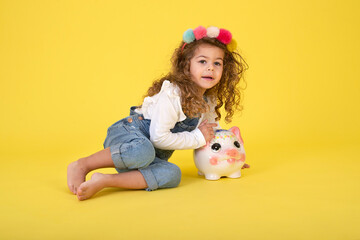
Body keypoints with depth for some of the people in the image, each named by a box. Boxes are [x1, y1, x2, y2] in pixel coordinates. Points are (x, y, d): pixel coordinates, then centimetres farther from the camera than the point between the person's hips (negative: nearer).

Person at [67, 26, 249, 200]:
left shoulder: (209, 102, 7)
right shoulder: (172, 94, -20)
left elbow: (212, 131, 27)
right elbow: (159, 137, -23)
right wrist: (198, 138, -14)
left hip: (155, 154, 7)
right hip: (127, 134, -7)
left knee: (172, 175, -28)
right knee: (142, 151, -43)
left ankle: (105, 181, -26)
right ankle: (81, 165, -22)